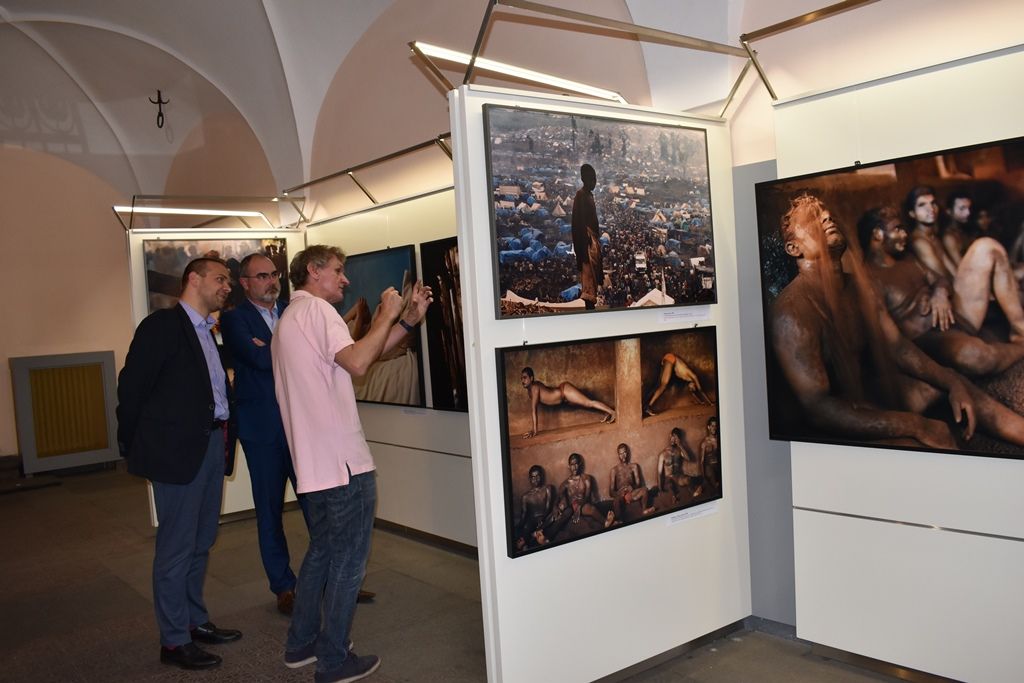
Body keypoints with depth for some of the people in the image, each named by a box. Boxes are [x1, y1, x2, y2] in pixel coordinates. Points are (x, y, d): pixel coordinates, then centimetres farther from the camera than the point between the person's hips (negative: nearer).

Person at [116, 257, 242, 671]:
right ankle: (174, 640, 12)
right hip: (177, 449, -8)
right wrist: (134, 447, -6)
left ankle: (195, 621, 30)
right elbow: (132, 386, -10)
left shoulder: (208, 332, 16)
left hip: (212, 445, 8)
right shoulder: (162, 325, -8)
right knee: (177, 547, 1)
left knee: (201, 542, 17)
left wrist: (224, 438, 4)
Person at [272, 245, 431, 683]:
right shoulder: (316, 308, -11)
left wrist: (410, 317, 9)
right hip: (342, 462, -10)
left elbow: (356, 354, 15)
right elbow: (358, 363, -23)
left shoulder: (291, 317, 20)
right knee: (348, 561, 2)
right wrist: (387, 315, -10)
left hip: (314, 461, 10)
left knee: (322, 551, 21)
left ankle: (301, 644, 31)